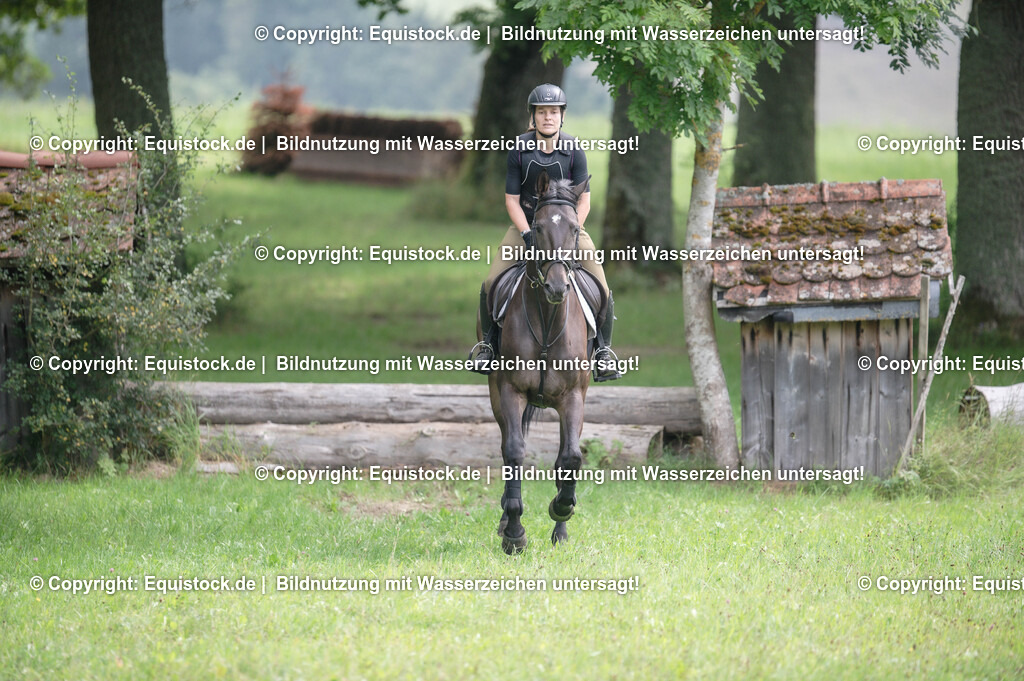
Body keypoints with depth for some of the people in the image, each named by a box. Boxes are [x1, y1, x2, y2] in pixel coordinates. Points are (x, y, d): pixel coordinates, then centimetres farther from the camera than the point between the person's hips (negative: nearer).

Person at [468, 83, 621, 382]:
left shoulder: (573, 151, -10)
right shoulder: (519, 150, -9)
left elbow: (583, 201, -5)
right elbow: (511, 200, -5)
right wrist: (527, 235, -19)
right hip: (526, 225, 0)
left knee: (601, 289, -14)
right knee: (491, 283, -13)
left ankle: (603, 348, 5)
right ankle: (488, 341, 11)